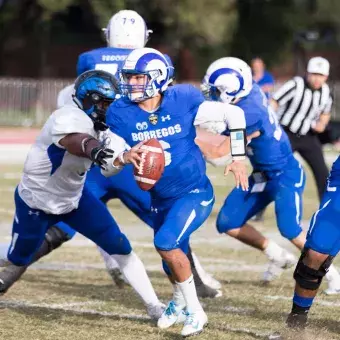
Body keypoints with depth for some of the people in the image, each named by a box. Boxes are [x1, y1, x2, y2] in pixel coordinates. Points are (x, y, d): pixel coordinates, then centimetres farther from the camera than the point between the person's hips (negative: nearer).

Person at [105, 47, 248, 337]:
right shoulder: (120, 113, -13)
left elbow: (234, 114, -5)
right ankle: (179, 302, 52)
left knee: (166, 242, -24)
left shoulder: (183, 101, -18)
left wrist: (238, 157, -5)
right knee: (173, 259, 18)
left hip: (195, 192, -4)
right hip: (161, 199, 4)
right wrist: (124, 157, -35)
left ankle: (194, 310, -7)